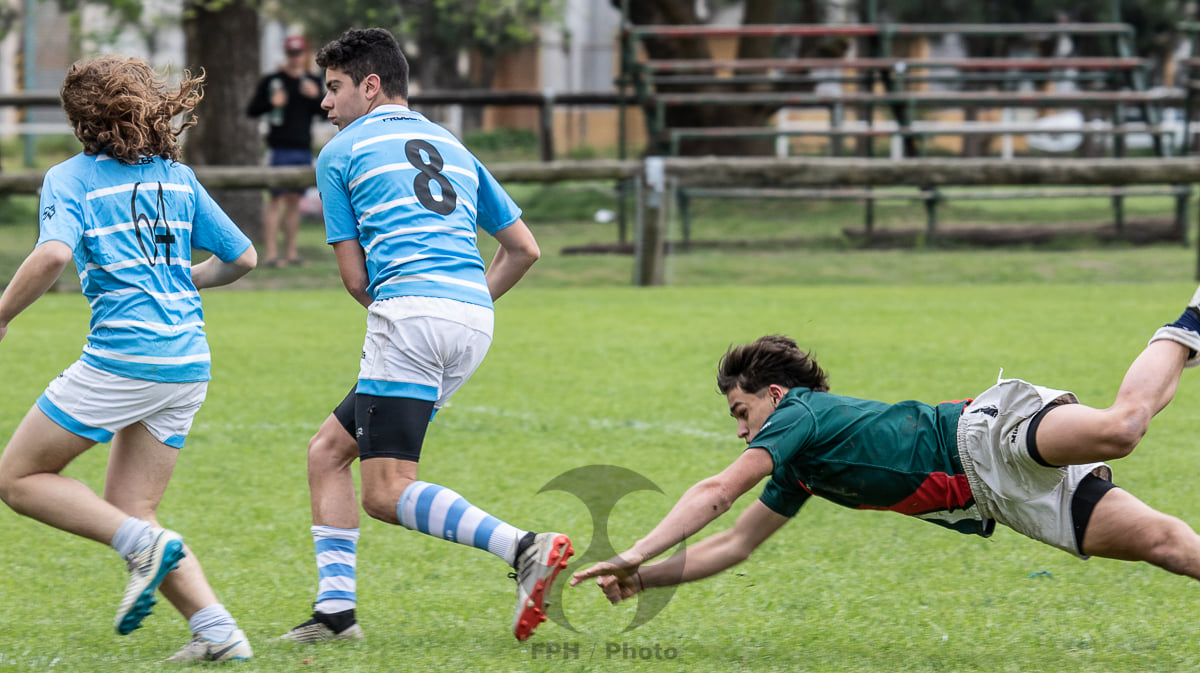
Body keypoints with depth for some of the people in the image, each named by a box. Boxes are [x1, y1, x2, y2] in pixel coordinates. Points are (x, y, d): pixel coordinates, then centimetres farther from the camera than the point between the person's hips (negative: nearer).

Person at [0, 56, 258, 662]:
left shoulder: (69, 178, -1)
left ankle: (145, 544, -12)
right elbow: (242, 257, 18)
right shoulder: (177, 176, 16)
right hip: (189, 361, 7)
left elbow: (53, 254, -20)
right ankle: (216, 628, -6)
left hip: (123, 356, -7)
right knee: (126, 511, 11)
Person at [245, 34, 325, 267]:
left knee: (294, 200, 7)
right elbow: (251, 110, 0)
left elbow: (324, 112, 7)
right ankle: (270, 253, -12)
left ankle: (291, 252, 11)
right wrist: (271, 103, -17)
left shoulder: (313, 82, 12)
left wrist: (315, 97, -11)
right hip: (280, 149, -4)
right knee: (277, 198, -9)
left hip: (303, 150, 4)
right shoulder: (271, 81, 0)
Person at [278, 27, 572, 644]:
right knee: (327, 450, 16)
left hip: (410, 313, -8)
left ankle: (525, 548, -28)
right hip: (473, 320, 8)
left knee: (386, 493, -10)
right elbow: (523, 248, 24)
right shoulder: (450, 147, 25)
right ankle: (336, 606, 6)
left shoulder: (340, 154, 8)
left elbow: (355, 276, 5)